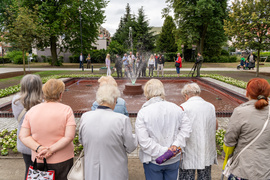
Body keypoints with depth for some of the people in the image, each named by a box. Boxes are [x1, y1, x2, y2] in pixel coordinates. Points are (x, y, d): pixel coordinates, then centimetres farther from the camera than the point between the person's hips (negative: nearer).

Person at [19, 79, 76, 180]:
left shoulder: (32, 111, -2)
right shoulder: (66, 110, -12)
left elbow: (23, 136, -5)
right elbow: (69, 136, -19)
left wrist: (39, 148, -13)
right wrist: (50, 150, -17)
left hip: (39, 161, 3)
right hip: (62, 160, -3)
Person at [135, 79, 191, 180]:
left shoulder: (143, 112, -16)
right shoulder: (176, 108, -5)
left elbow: (143, 141, -19)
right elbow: (186, 128, -2)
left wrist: (163, 152, -15)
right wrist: (176, 145, -8)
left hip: (153, 161, -3)